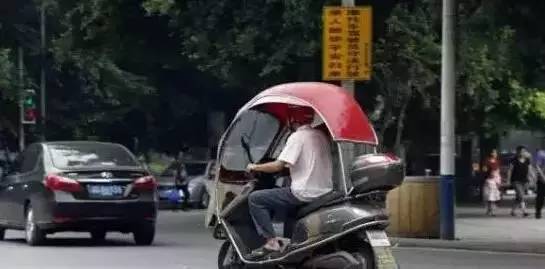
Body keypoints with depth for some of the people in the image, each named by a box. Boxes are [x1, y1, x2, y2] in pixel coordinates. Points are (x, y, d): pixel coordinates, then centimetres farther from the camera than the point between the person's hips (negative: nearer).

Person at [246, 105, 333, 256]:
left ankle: (271, 242, -11)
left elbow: (278, 166, -15)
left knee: (255, 199, -2)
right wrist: (290, 165, 33)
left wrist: (255, 167, 0)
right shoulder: (321, 136, 13)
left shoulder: (297, 137, -11)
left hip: (304, 194, -9)